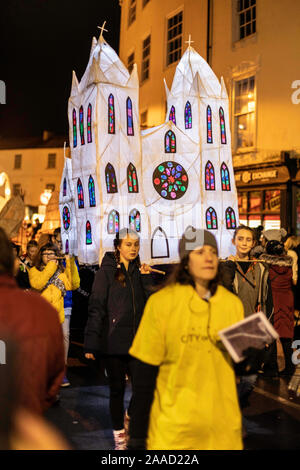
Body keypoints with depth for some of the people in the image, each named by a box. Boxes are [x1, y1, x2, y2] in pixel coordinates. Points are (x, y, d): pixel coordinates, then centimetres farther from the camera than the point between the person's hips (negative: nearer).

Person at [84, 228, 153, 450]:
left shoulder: (139, 271, 9)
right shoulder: (107, 272, -4)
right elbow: (96, 308, -8)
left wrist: (146, 278, -8)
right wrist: (91, 342, -13)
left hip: (138, 339, 3)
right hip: (114, 339, -3)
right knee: (117, 388, 7)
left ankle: (130, 417, 27)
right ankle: (119, 433, 25)